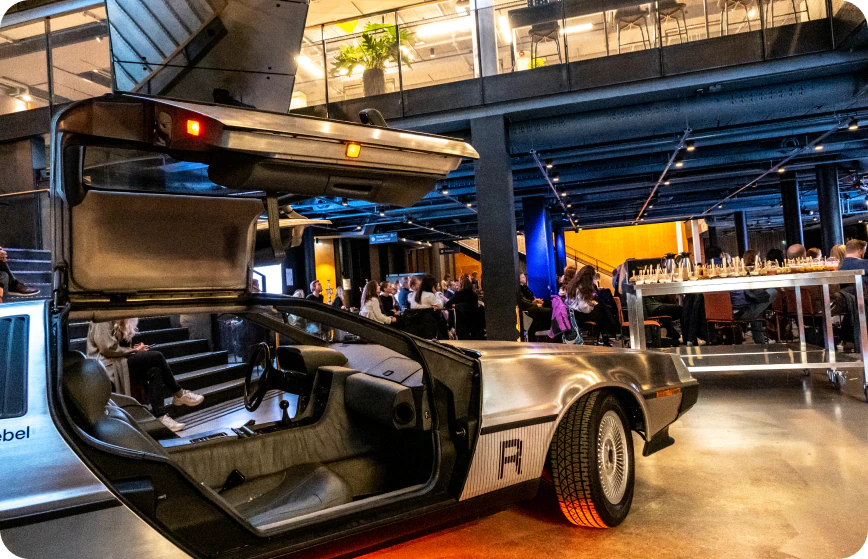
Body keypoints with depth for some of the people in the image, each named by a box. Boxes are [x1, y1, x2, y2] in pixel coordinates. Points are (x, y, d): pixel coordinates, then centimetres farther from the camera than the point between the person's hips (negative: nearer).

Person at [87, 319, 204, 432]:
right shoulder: (103, 320, -11)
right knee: (156, 357, -19)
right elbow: (107, 348, -20)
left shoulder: (119, 322, 19)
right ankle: (179, 394, -6)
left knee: (155, 371, -14)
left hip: (118, 361, 10)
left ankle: (159, 416, -18)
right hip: (107, 366, -10)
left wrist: (134, 349, 0)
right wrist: (134, 350, -9)